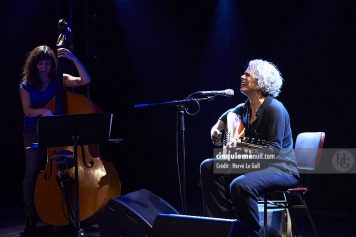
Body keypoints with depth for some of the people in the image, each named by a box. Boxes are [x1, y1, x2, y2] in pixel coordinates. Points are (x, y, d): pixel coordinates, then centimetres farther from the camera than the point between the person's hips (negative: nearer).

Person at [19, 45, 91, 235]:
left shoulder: (60, 80, 2)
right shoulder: (26, 85, 1)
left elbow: (85, 80, -9)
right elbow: (28, 111, -8)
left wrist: (74, 59, -18)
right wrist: (42, 111, -29)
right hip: (34, 134, 0)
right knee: (32, 172, -9)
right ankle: (31, 218, 0)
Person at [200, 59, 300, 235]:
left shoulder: (274, 109, -19)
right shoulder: (245, 108, 6)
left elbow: (274, 150, -23)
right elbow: (227, 115, 30)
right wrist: (216, 129, 11)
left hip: (281, 168, -9)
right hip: (256, 163, 9)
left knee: (240, 185, -35)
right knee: (209, 167, -1)